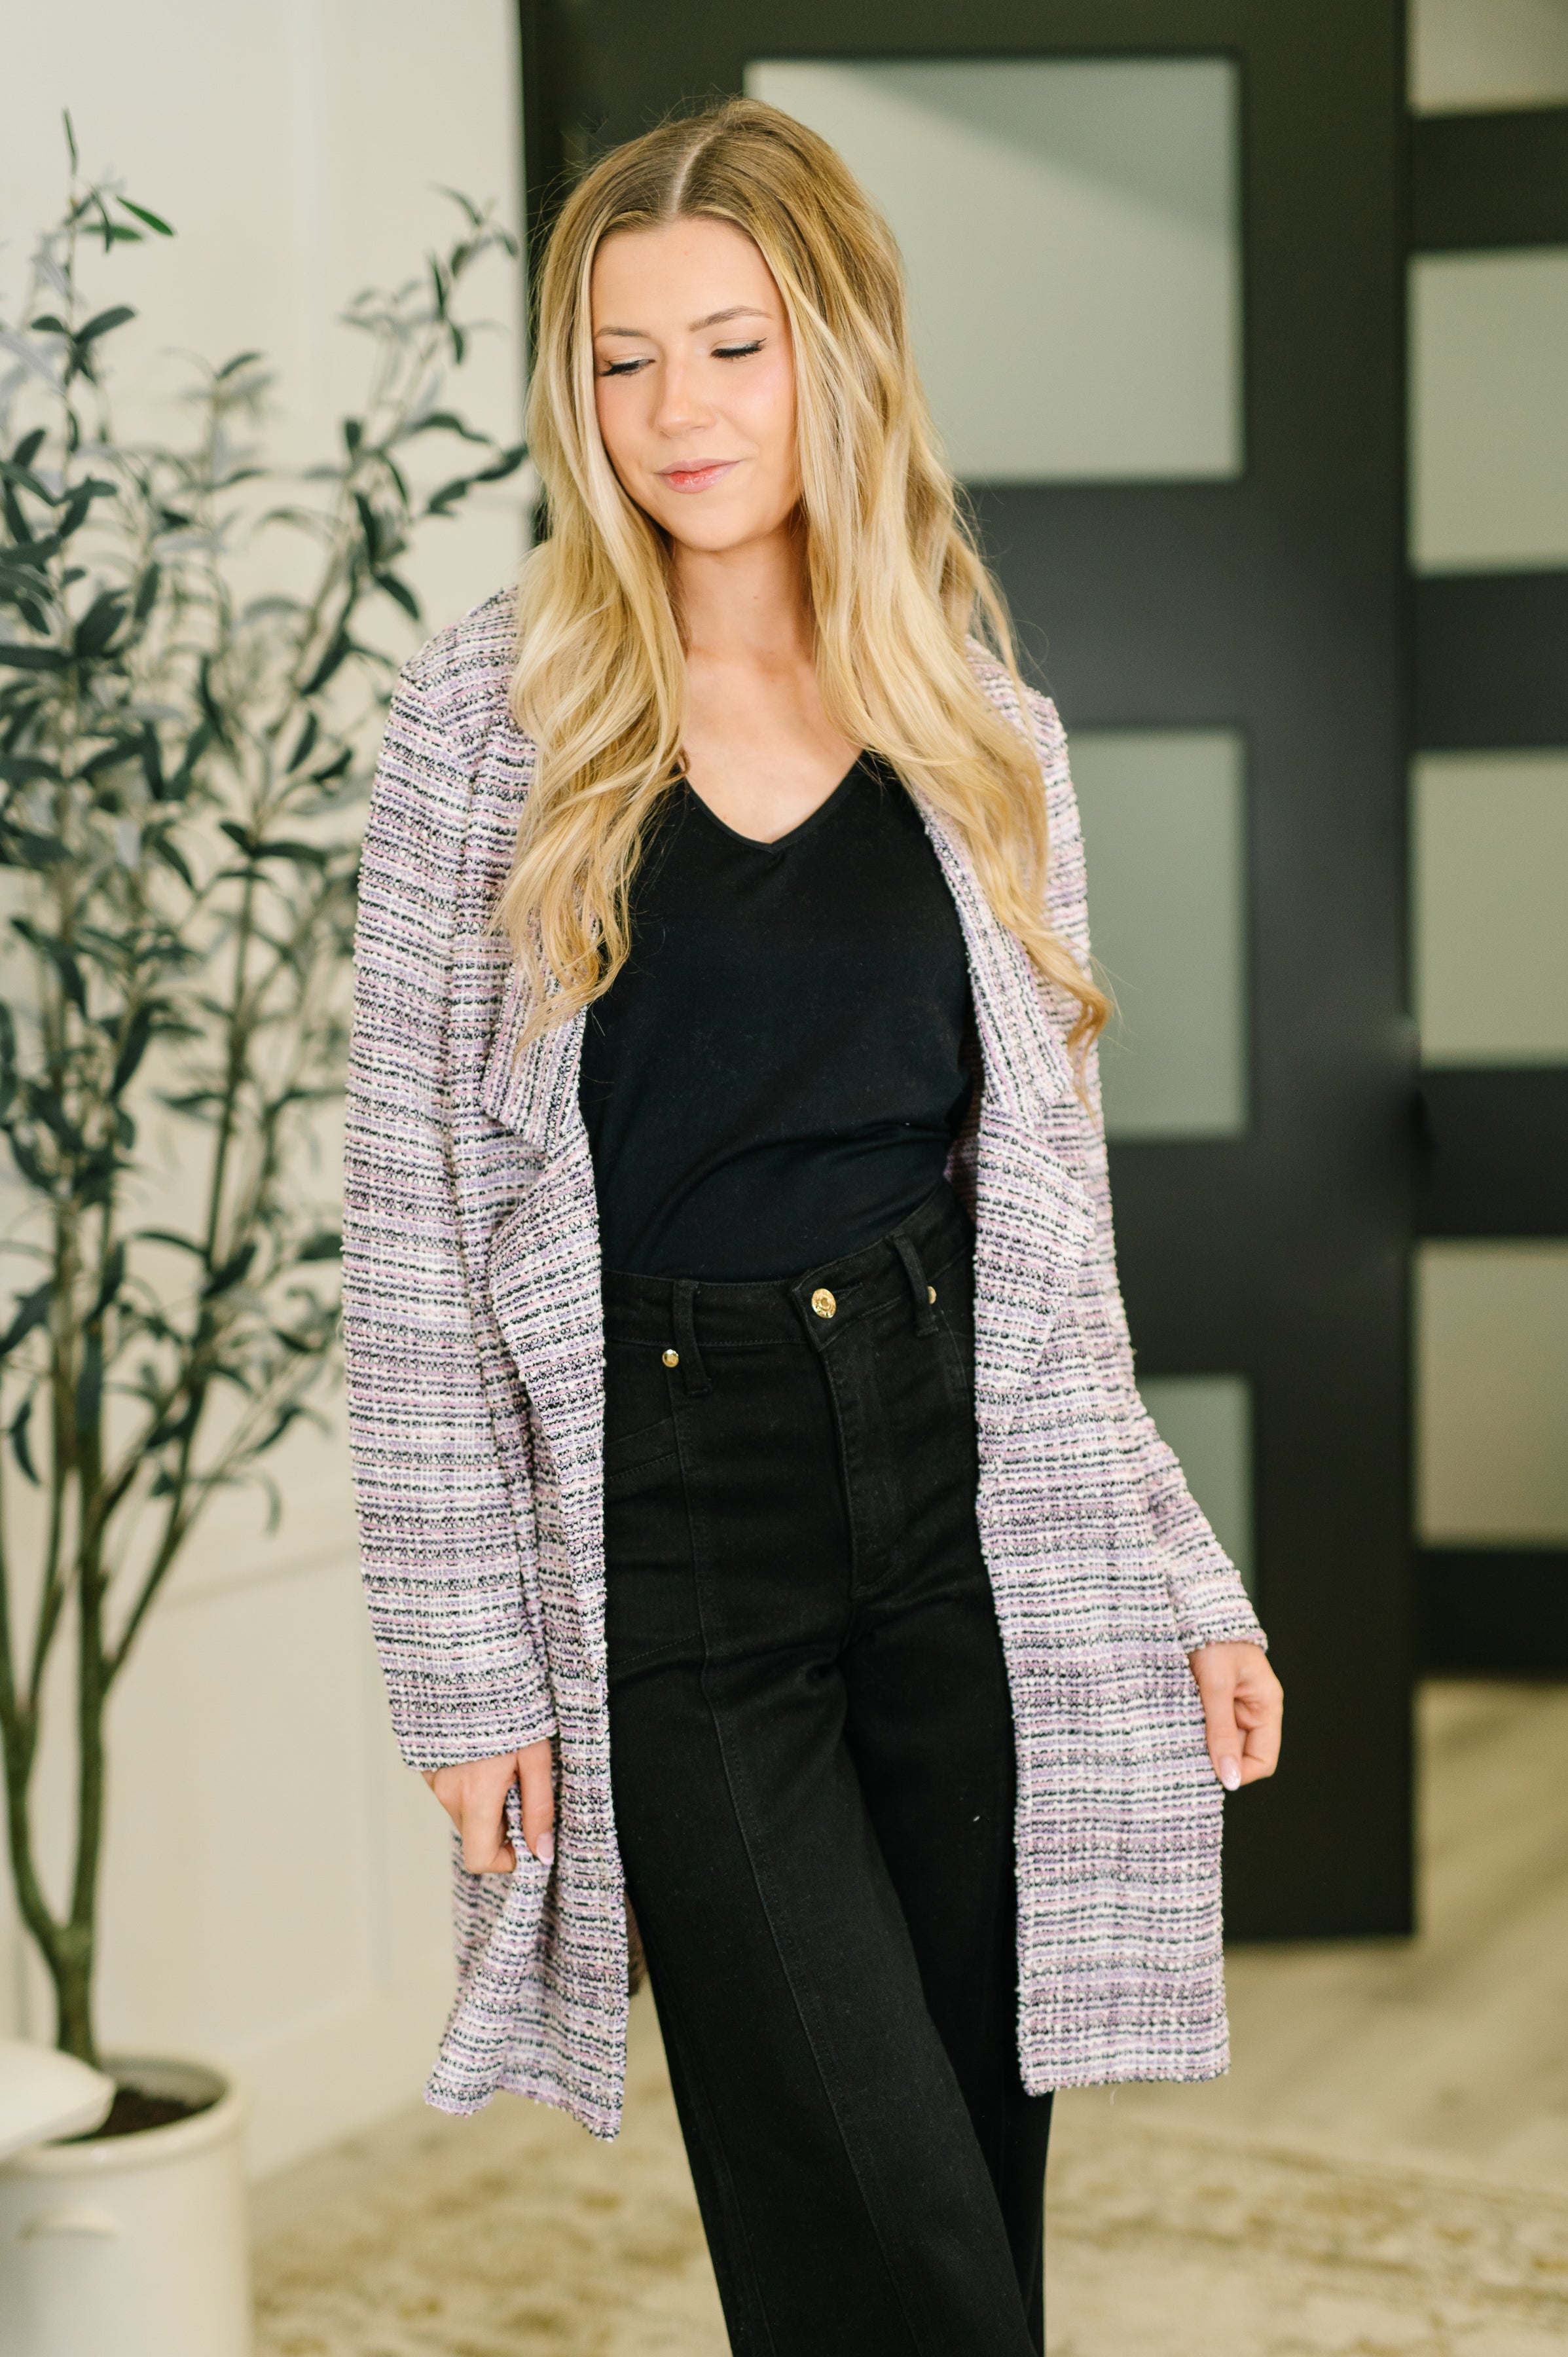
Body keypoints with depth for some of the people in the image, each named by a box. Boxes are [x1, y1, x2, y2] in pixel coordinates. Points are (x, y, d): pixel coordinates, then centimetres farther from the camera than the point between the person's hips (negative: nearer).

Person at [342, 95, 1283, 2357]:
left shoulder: (986, 735, 8)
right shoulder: (487, 728, -2)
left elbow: (1050, 1214, 12)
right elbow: (415, 1234, -2)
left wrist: (1178, 1576, 8)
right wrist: (467, 1661, -5)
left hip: (973, 1511, 3)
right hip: (669, 1534, -3)